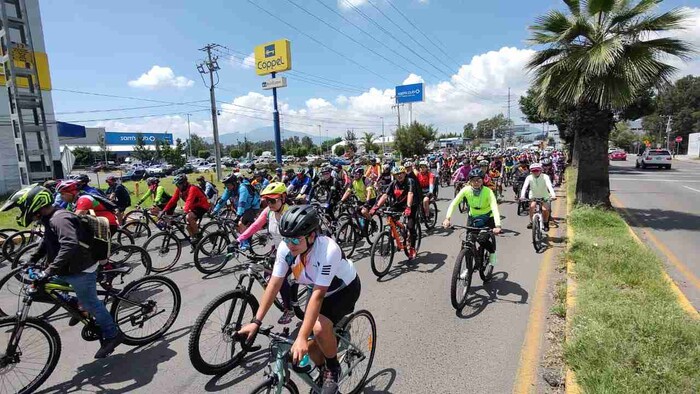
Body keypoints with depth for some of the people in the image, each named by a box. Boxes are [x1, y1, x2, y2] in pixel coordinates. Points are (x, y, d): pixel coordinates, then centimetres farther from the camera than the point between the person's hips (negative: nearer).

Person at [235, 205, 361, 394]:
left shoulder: (328, 250, -39)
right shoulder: (286, 247, -23)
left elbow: (318, 295, -40)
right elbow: (274, 284, -18)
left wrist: (302, 337, -42)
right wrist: (256, 321, -21)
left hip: (345, 288, -5)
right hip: (321, 289, 6)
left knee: (320, 328, -29)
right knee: (311, 345, 2)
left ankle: (333, 369, 1)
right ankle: (323, 373, 34)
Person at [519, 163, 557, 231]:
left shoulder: (545, 177, -17)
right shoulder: (529, 177, -14)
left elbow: (549, 186, -31)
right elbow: (524, 186, -25)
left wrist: (553, 195, -48)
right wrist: (522, 196, -43)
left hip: (544, 197, -1)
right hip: (533, 196, 1)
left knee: (545, 209, -21)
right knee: (532, 206, -26)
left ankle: (546, 223, 6)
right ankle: (531, 222, -8)